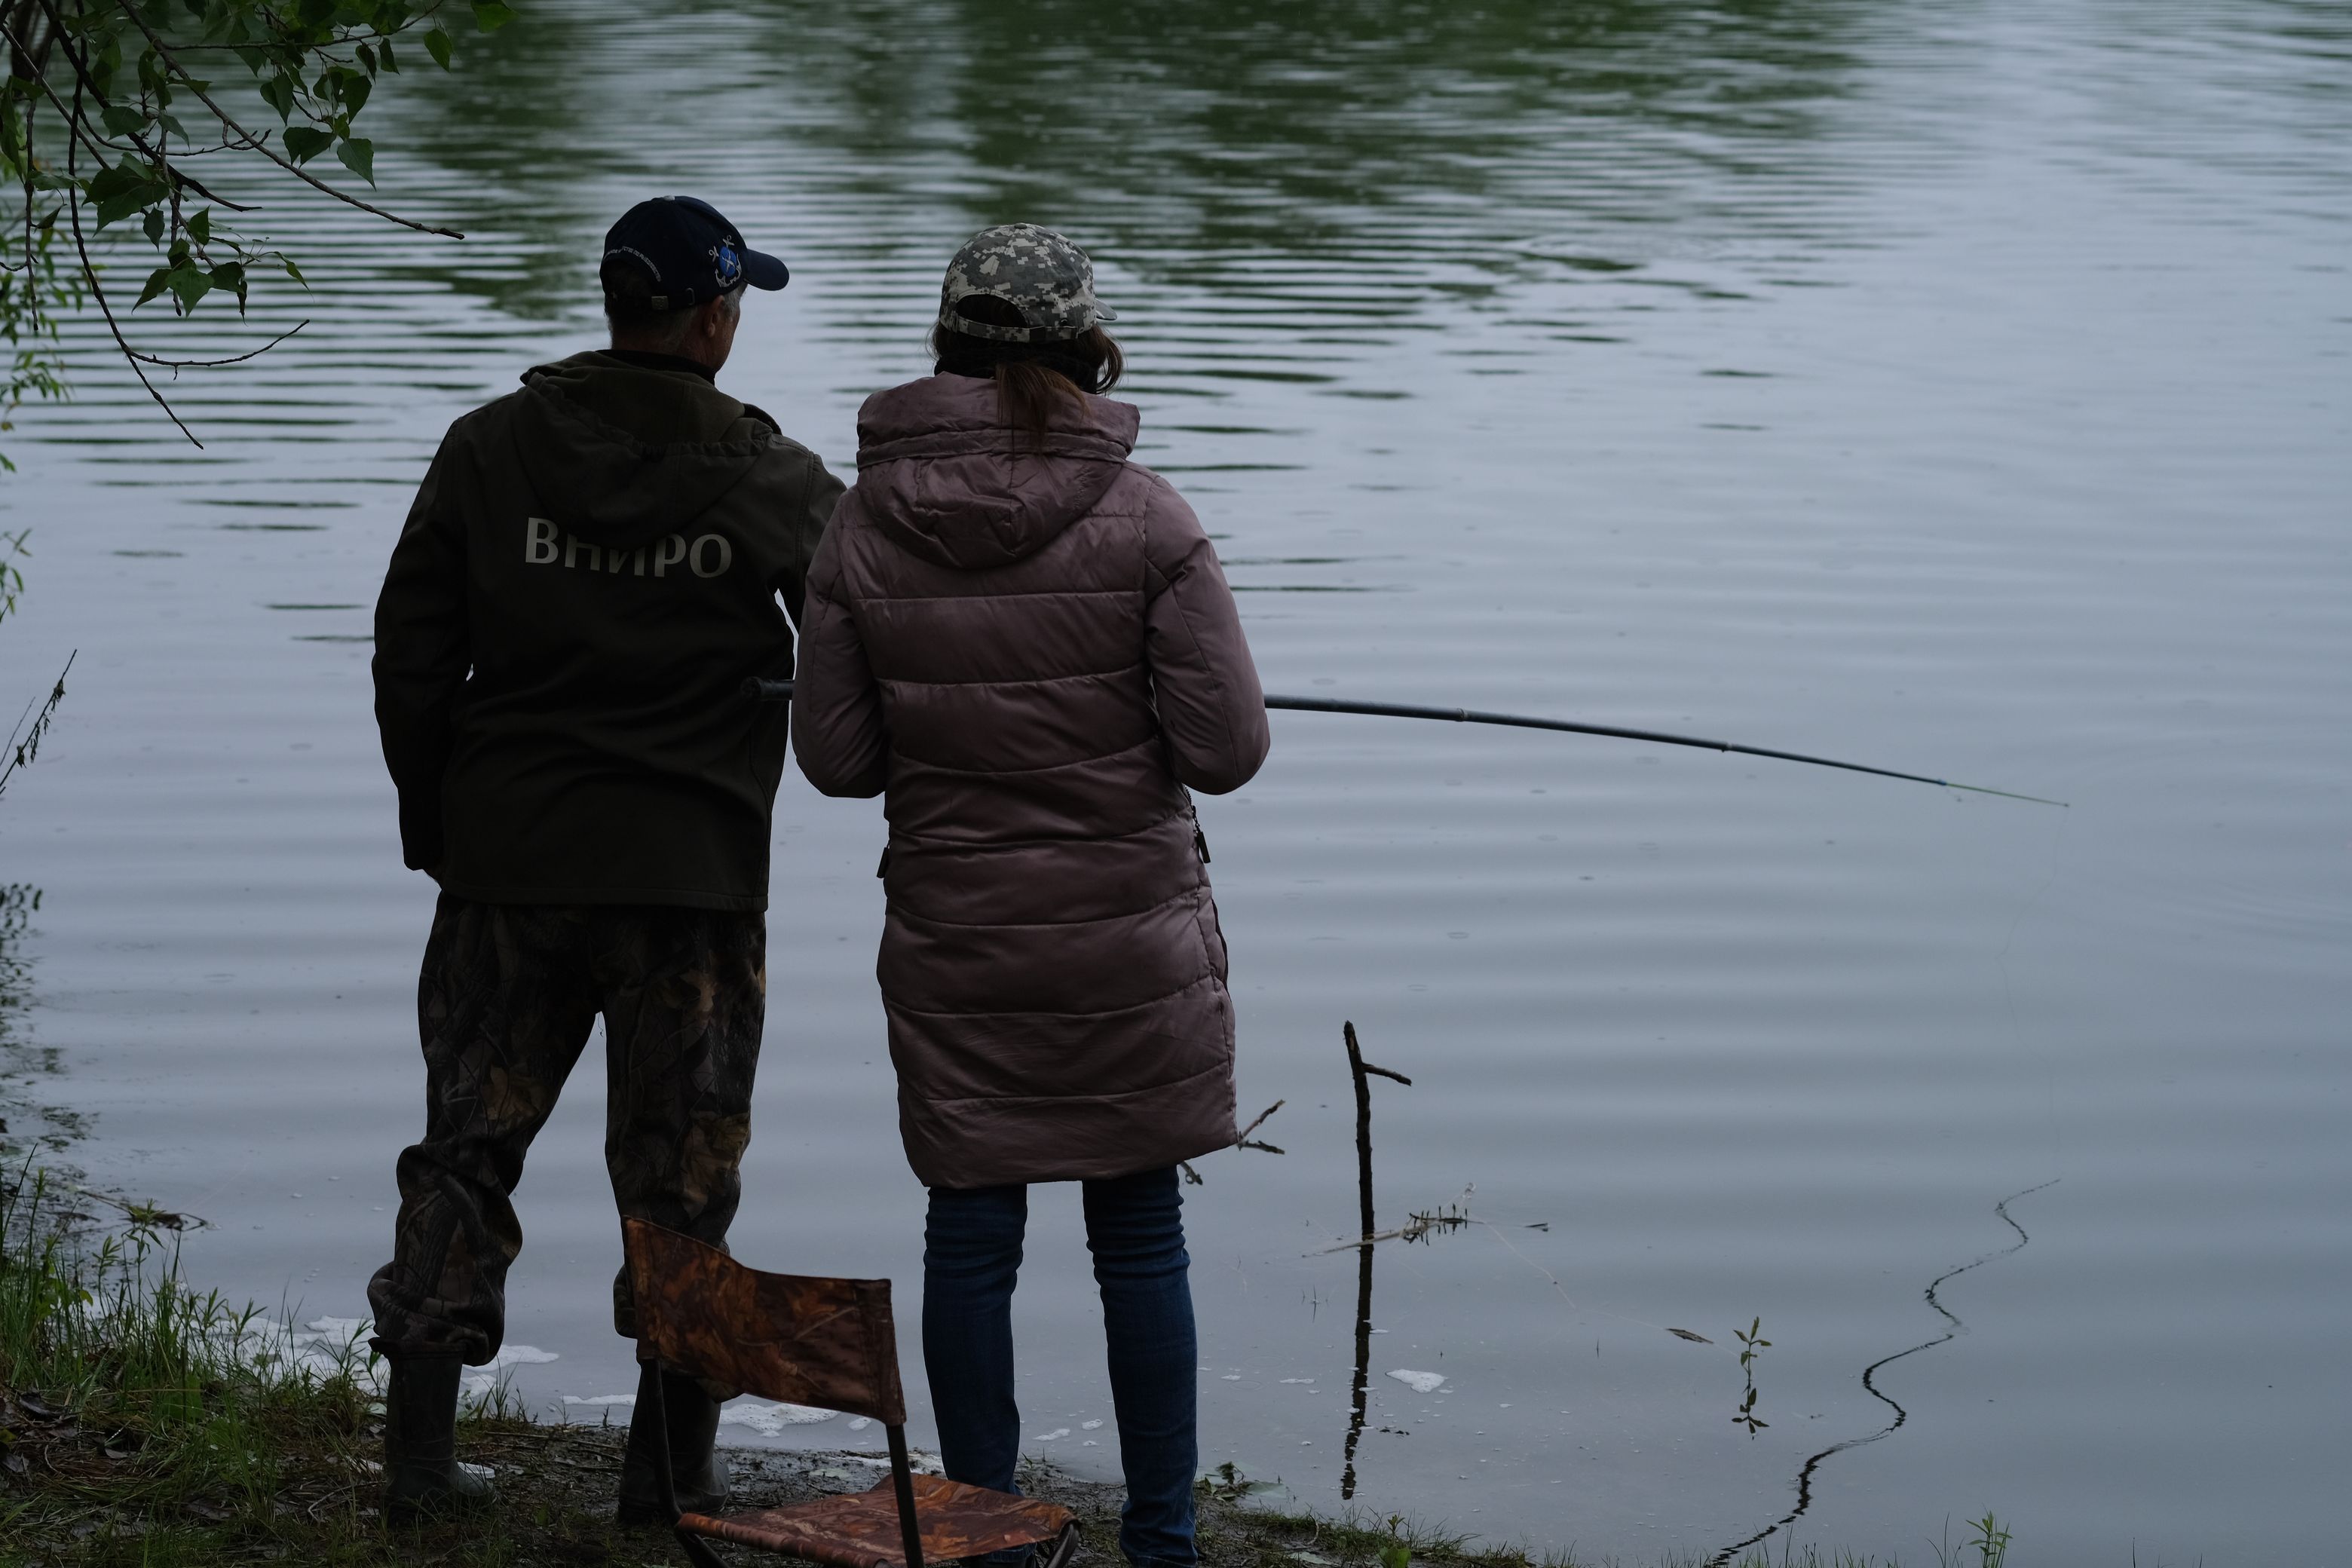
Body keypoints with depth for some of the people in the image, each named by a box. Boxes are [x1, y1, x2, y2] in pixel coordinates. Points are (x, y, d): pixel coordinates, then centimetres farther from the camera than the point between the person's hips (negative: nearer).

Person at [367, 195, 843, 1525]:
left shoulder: (489, 452, -1)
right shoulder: (772, 479, -7)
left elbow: (412, 654, 2)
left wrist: (434, 826, 12)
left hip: (507, 864, 2)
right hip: (696, 878, -2)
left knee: (468, 1146, 10)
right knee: (680, 1172, 7)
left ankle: (421, 1451, 11)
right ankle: (673, 1465, 13)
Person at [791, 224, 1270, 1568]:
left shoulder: (866, 530, -4)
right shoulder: (1145, 519, -11)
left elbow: (835, 755, -1)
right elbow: (1227, 746, -11)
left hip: (951, 941, 2)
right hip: (1130, 934, -1)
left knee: (970, 1237, 10)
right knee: (1141, 1237, 9)